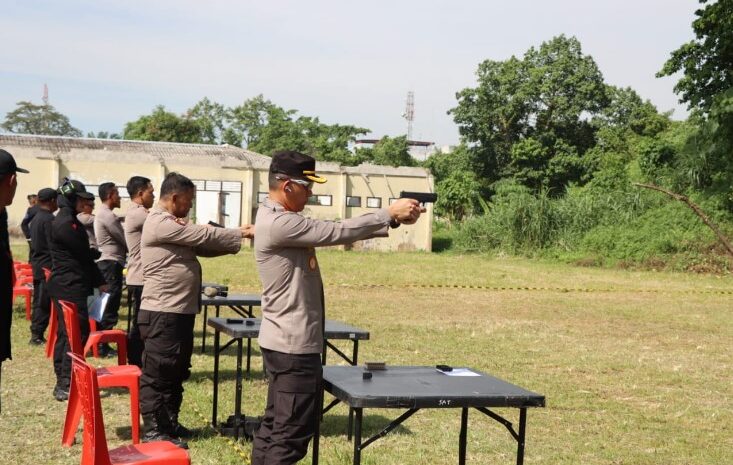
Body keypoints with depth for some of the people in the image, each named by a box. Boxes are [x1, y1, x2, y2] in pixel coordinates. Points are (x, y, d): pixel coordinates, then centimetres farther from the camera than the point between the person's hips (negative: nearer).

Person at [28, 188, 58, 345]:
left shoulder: (36, 218, 14)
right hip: (47, 267, -9)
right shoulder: (49, 219, -15)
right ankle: (37, 334, -3)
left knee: (39, 301, 12)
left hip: (38, 265, 9)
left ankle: (36, 334, 15)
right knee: (44, 303, -5)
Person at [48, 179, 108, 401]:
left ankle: (62, 382, 19)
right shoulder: (66, 224, -17)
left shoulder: (69, 221, 16)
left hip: (65, 286, 10)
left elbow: (81, 255, 15)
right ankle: (65, 385, -10)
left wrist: (99, 282, 11)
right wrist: (99, 267, 11)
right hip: (71, 287, -10)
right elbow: (84, 253, -12)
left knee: (66, 333, 13)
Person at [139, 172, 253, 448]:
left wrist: (236, 237, -2)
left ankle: (169, 423, 28)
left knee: (177, 372, 17)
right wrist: (242, 235, -7)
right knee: (157, 374, -3)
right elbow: (204, 236, -16)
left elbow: (201, 247, 12)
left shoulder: (173, 226, 19)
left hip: (179, 312, 11)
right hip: (162, 314, -10)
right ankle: (153, 431, 4)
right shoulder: (160, 223, -15)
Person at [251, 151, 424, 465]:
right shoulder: (278, 224, -20)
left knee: (276, 425, 16)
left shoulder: (281, 220, 13)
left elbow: (335, 231, 10)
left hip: (285, 343, 11)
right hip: (294, 346, -11)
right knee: (291, 434, -4)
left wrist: (392, 220, 0)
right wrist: (390, 214, -10)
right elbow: (337, 233, -19)